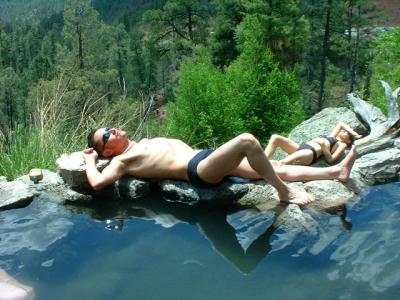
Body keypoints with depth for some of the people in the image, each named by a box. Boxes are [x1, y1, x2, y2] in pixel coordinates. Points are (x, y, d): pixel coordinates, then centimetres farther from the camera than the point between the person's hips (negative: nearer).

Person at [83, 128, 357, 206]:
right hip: (198, 170, -9)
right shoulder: (122, 160, 1)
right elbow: (98, 182, -13)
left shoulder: (143, 143, 25)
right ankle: (285, 193, -17)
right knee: (247, 140, -28)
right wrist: (90, 160, 2)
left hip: (207, 156, 9)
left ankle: (336, 172, 3)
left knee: (278, 168, 2)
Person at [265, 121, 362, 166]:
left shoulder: (342, 145, 14)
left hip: (310, 153, -9)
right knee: (275, 138, -13)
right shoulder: (331, 137, 36)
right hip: (301, 147, 9)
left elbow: (330, 159, -4)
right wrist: (354, 133, 45)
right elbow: (341, 124, 51)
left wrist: (324, 147, -14)